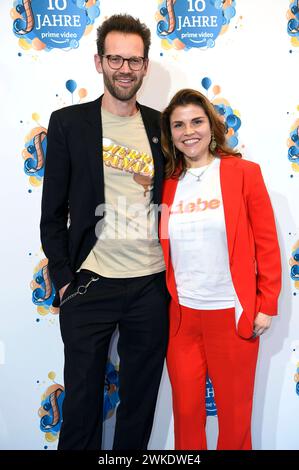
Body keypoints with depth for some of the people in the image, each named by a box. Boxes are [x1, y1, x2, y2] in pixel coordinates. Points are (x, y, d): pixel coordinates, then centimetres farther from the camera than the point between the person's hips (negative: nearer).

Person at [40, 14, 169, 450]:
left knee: (141, 399, 17)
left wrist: (175, 270, 5)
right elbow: (53, 210, 0)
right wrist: (63, 277, -3)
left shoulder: (160, 126, 6)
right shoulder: (68, 122, -1)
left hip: (152, 284, 3)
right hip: (90, 284, -2)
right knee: (82, 399, 13)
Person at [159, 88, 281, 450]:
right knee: (185, 408, 15)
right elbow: (162, 249, 10)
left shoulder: (244, 172, -4)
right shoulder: (167, 182, 4)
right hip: (180, 314, 3)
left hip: (232, 313, -2)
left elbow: (266, 243, -4)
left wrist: (267, 305, -6)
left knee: (235, 410, 14)